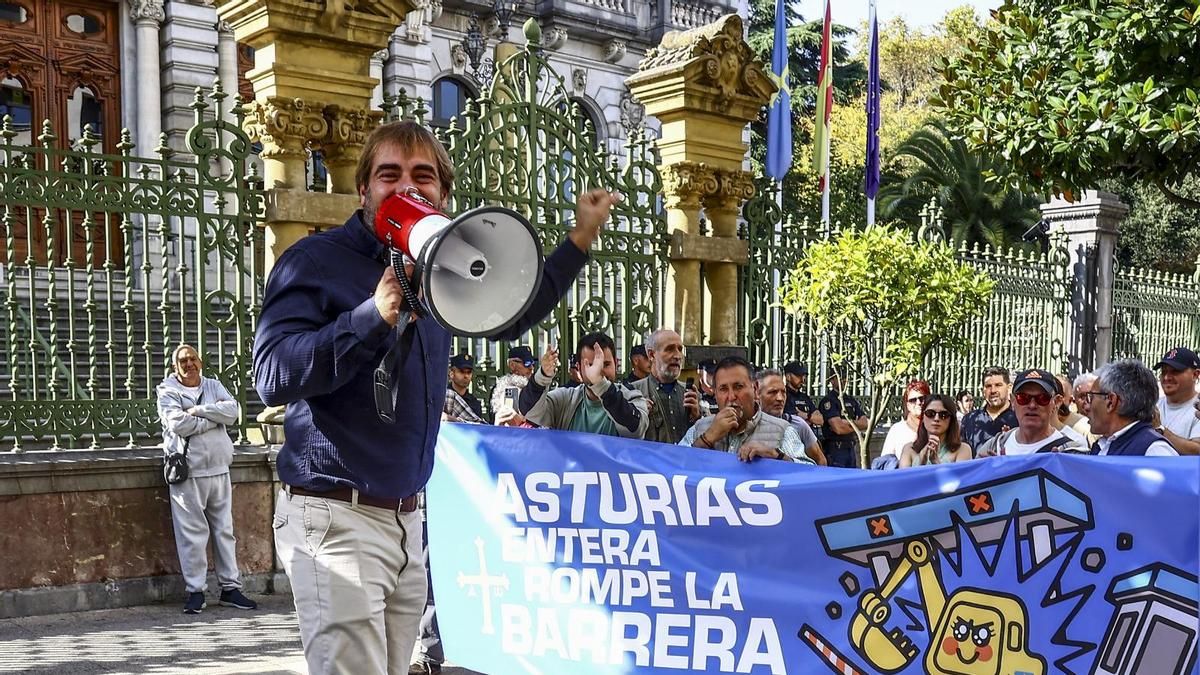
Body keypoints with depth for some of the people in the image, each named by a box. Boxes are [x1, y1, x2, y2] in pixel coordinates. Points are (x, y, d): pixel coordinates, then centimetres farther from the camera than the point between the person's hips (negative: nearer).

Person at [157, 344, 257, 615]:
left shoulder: (213, 386, 13)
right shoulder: (167, 391, 2)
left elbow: (233, 411, -4)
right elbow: (178, 424, -15)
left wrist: (198, 410, -12)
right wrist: (216, 416, -8)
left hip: (219, 470, 4)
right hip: (187, 472, -4)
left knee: (225, 530, 8)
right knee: (192, 533, -3)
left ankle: (230, 587, 15)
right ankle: (195, 591, 6)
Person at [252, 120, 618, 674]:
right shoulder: (315, 261, -8)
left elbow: (508, 317, 27)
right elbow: (272, 376, -19)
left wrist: (581, 238, 24)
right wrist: (375, 315, -28)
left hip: (405, 518, 7)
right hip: (335, 515, -7)